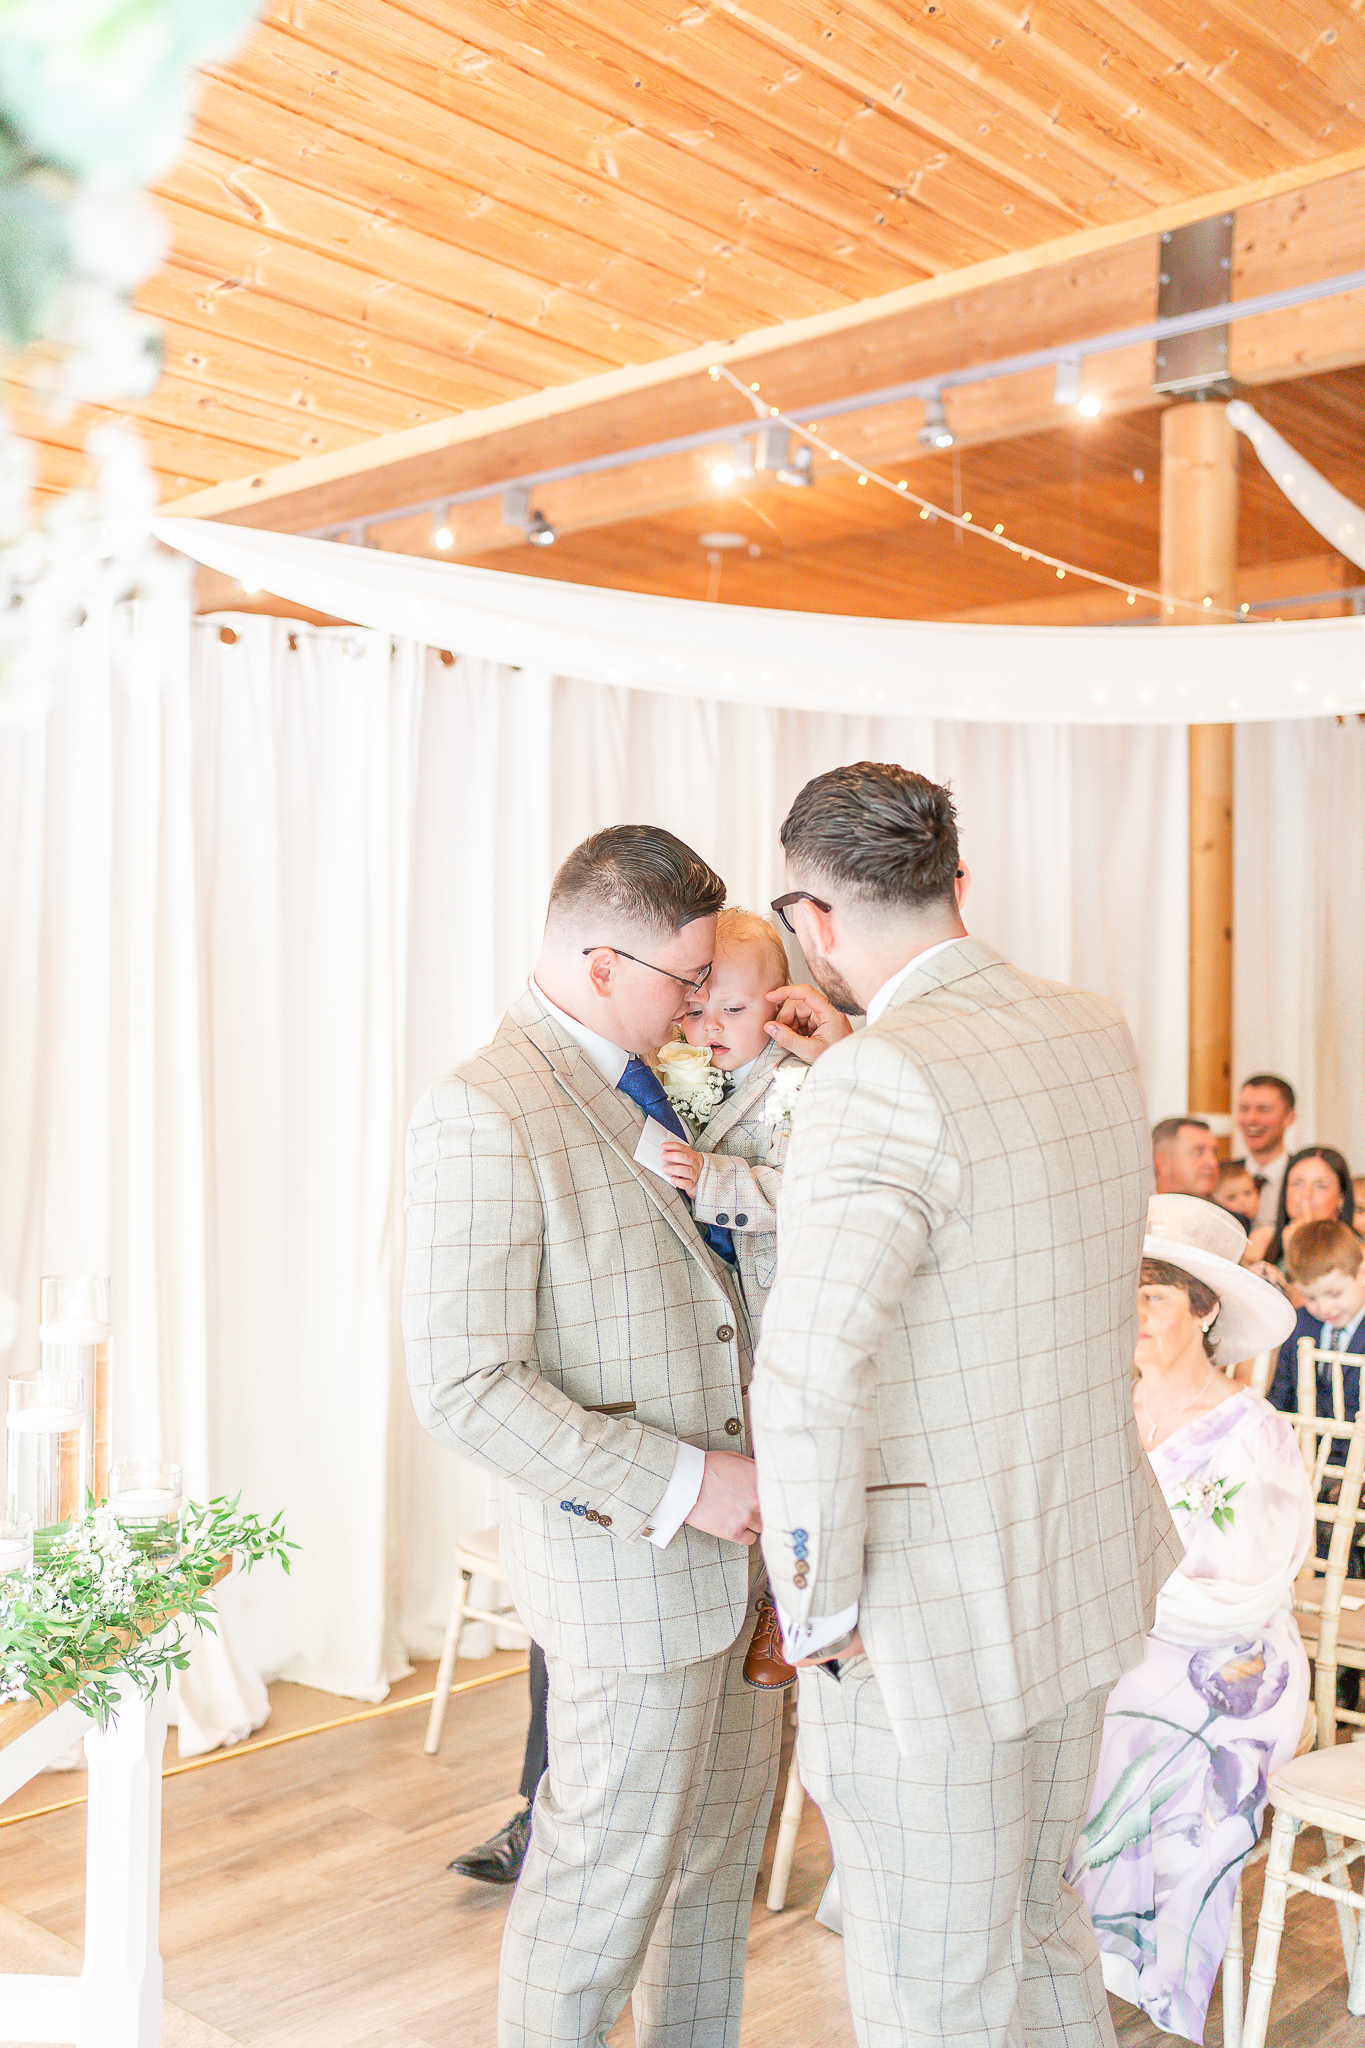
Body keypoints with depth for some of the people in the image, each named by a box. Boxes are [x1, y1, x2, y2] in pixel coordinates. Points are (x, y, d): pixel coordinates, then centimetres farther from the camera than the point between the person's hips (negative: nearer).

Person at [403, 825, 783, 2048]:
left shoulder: (651, 1090, 8)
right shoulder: (484, 1114, -20)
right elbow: (464, 1386, -23)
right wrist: (678, 1482, -23)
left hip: (729, 1543, 8)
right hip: (626, 1571, -8)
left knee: (719, 1853, 22)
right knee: (606, 1882, 10)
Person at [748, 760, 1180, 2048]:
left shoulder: (882, 1082, -24)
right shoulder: (1097, 1037, 2)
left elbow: (809, 1380, -34)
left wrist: (816, 1609, -19)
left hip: (934, 1625, -8)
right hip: (1086, 1584, 8)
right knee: (1034, 1926, 27)